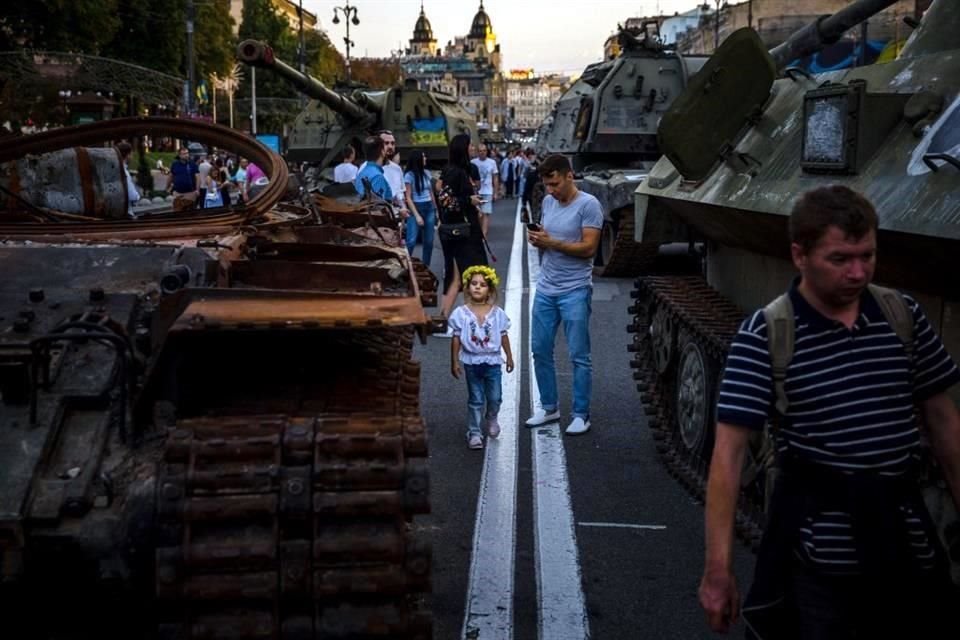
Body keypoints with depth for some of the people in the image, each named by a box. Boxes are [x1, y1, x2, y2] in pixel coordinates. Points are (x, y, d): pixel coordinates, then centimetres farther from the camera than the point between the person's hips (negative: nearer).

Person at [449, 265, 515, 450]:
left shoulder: (497, 313, -2)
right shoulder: (461, 313, -6)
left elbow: (503, 336, 6)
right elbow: (456, 338, -2)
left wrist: (509, 357, 10)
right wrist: (454, 362, -2)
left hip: (493, 361, 1)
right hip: (472, 361, -1)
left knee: (495, 397, 5)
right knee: (475, 399, 5)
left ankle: (491, 419, 36)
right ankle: (474, 433, 14)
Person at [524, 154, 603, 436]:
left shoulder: (588, 205, -11)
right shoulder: (548, 201, 9)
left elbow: (589, 248, -16)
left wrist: (552, 243, -23)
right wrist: (536, 240, -6)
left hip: (575, 291, -7)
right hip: (545, 288, 7)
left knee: (579, 356, 0)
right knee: (540, 350, 12)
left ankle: (581, 414, 10)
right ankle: (549, 407, 26)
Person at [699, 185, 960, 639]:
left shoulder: (903, 317, -1)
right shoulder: (765, 335, -13)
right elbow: (729, 453, -15)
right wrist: (718, 569, -18)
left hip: (905, 545, 4)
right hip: (817, 557, -4)